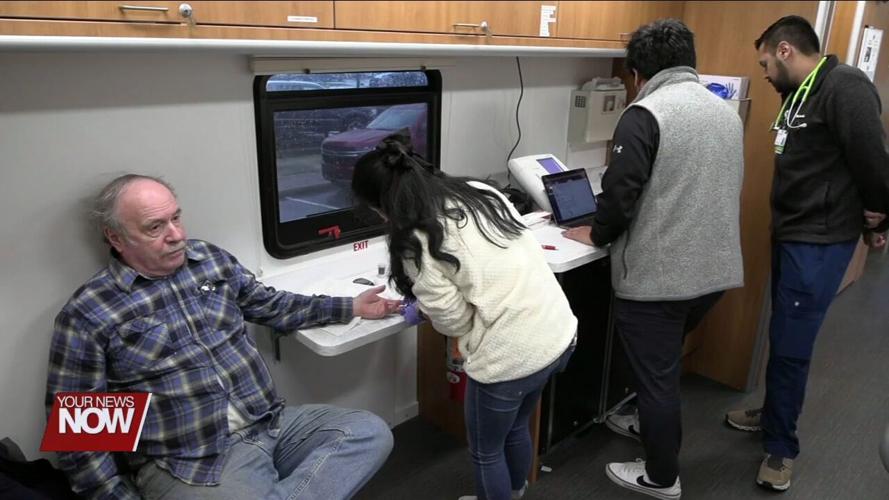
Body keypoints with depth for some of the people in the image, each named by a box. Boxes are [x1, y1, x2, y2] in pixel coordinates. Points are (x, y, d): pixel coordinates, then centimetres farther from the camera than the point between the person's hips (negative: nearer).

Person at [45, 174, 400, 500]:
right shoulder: (87, 316, -7)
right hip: (188, 463, -7)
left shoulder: (212, 259, 8)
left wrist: (352, 307, 17)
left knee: (370, 432, -11)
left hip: (272, 423, 7)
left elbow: (271, 306, 20)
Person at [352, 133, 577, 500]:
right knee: (517, 428, 33)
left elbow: (454, 321, -9)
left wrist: (425, 302, 10)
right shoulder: (481, 191, 4)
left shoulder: (417, 244, -16)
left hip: (509, 357, -8)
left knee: (486, 451, 21)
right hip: (560, 334, 8)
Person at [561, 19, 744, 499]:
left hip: (656, 276, -8)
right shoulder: (727, 113, 10)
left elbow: (619, 192, -17)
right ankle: (653, 425, 48)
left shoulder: (645, 114, -15)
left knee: (655, 373, 8)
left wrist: (597, 234, 2)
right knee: (664, 363, 27)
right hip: (714, 270, 8)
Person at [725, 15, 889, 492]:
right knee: (781, 336, 19)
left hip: (820, 241, -9)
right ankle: (774, 413, 37)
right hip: (789, 233, 9)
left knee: (790, 345, -2)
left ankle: (782, 448, 15)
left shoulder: (845, 86, -17)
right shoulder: (798, 95, 11)